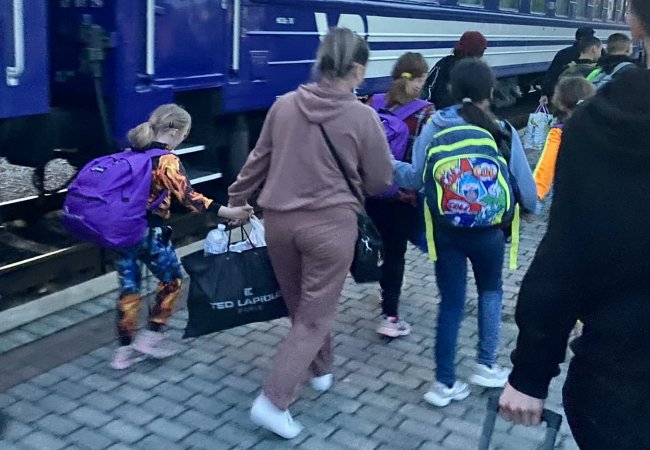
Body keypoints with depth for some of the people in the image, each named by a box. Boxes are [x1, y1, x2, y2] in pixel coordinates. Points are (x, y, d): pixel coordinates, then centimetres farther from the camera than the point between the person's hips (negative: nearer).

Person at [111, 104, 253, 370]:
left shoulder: (133, 153, 8)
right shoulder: (167, 160, -14)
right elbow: (188, 197, -25)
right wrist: (228, 212, -27)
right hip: (149, 232, -7)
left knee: (129, 286, 12)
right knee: (171, 279, 14)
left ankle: (124, 349, 18)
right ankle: (151, 336, 17)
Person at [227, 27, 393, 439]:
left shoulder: (284, 105, 0)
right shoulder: (362, 116, -10)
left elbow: (258, 161, 9)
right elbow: (382, 181, -1)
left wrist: (236, 199, 23)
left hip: (279, 219, 5)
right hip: (330, 223, -4)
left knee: (299, 305, 23)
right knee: (314, 316, 7)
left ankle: (321, 370, 42)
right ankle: (273, 402, 4)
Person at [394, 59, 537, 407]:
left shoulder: (435, 127, -5)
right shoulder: (502, 132, -6)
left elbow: (416, 178, -4)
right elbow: (524, 181, -1)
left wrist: (390, 165, 16)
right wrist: (530, 207, 21)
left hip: (445, 229, 1)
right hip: (488, 229, -1)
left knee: (451, 303, 11)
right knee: (490, 291, 26)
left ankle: (444, 383, 16)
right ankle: (486, 365, 28)